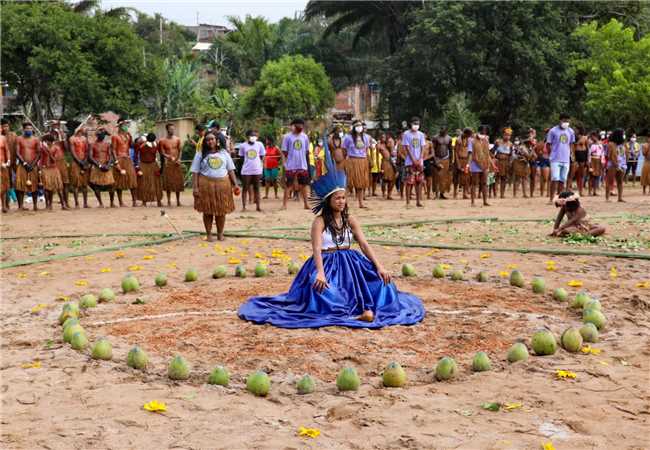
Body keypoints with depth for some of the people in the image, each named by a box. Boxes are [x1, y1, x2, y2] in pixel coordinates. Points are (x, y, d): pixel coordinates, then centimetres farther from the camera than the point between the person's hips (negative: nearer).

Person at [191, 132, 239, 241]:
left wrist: (235, 184, 2)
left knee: (221, 211, 5)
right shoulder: (201, 154, 4)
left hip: (222, 185, 2)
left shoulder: (224, 153, 10)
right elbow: (195, 172, 0)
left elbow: (230, 170, 10)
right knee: (207, 211, 2)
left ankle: (220, 233, 18)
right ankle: (208, 234, 13)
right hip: (206, 185, -2)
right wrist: (195, 187, -9)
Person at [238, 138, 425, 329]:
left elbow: (364, 244, -1)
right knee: (322, 286, -36)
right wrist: (320, 272, -37)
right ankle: (360, 310, -40)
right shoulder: (320, 221, -7)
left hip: (350, 263, 5)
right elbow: (317, 248, -20)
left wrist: (379, 266, -15)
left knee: (379, 277, -18)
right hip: (327, 263, -5)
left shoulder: (350, 220, 7)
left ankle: (365, 309, -37)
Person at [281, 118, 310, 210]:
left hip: (303, 166, 4)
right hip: (291, 166, -4)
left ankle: (305, 204, 15)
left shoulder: (305, 137, 6)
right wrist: (284, 164, -8)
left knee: (304, 185, 8)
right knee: (289, 185, -1)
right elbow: (284, 152, -5)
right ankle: (284, 204, 4)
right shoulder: (287, 137, -6)